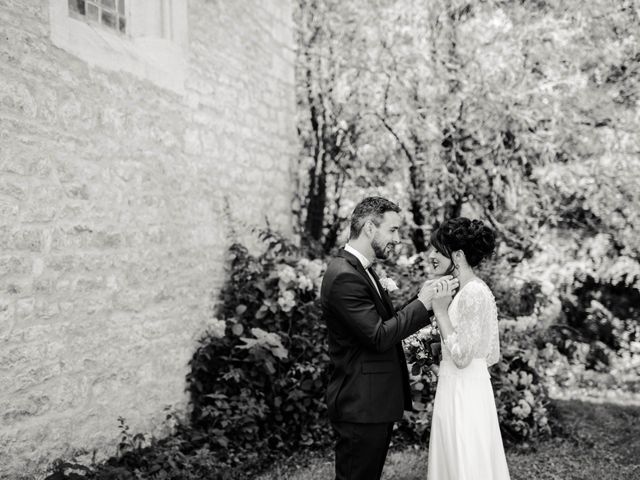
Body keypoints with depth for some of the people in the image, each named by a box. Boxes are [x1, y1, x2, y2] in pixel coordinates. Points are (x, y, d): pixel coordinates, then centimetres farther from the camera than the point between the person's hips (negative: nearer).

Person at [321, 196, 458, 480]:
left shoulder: (360, 270, 13)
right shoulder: (344, 276, -21)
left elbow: (389, 322, 10)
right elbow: (379, 337, -24)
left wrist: (431, 298, 0)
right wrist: (422, 302, -14)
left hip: (375, 404, 10)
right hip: (360, 406, -10)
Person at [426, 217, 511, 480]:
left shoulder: (472, 293, -19)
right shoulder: (475, 290, 10)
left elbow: (461, 357, -21)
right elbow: (491, 356, 13)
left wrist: (440, 311, -14)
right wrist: (439, 347, 16)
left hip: (463, 394, -9)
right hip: (464, 390, 9)